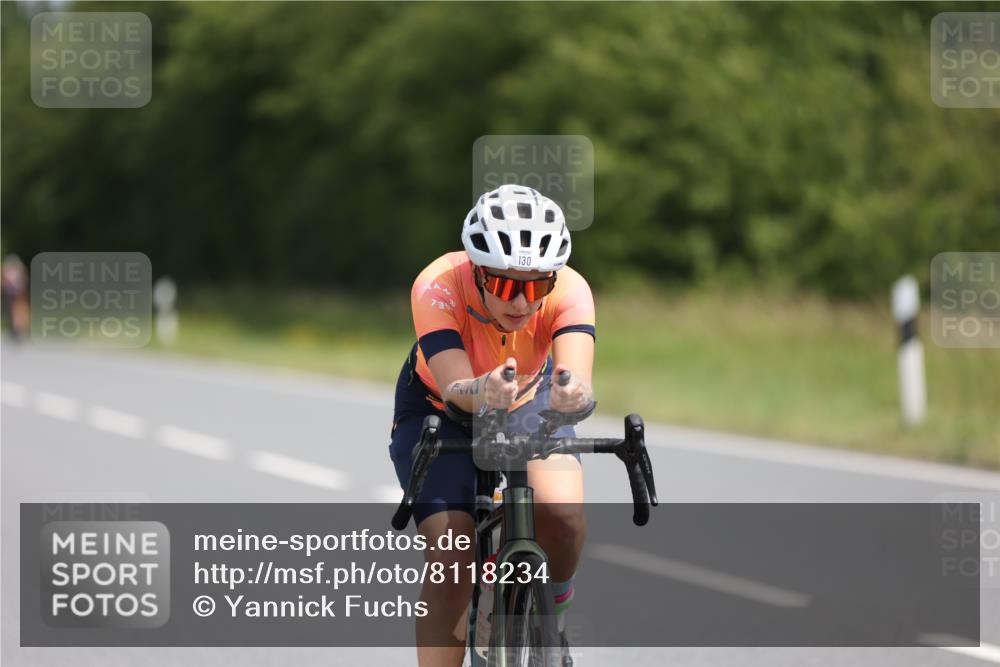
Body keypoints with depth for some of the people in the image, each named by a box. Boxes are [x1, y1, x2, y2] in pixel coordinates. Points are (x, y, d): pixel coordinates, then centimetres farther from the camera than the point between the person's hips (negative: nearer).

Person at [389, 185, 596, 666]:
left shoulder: (569, 291, -32)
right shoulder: (438, 287, -35)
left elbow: (577, 381, -47)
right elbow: (454, 388, -47)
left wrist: (571, 396, -71)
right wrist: (482, 393, -70)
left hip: (529, 403, 1)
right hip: (437, 413, -1)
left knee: (561, 516, -27)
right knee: (451, 558, -21)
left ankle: (555, 605, 5)